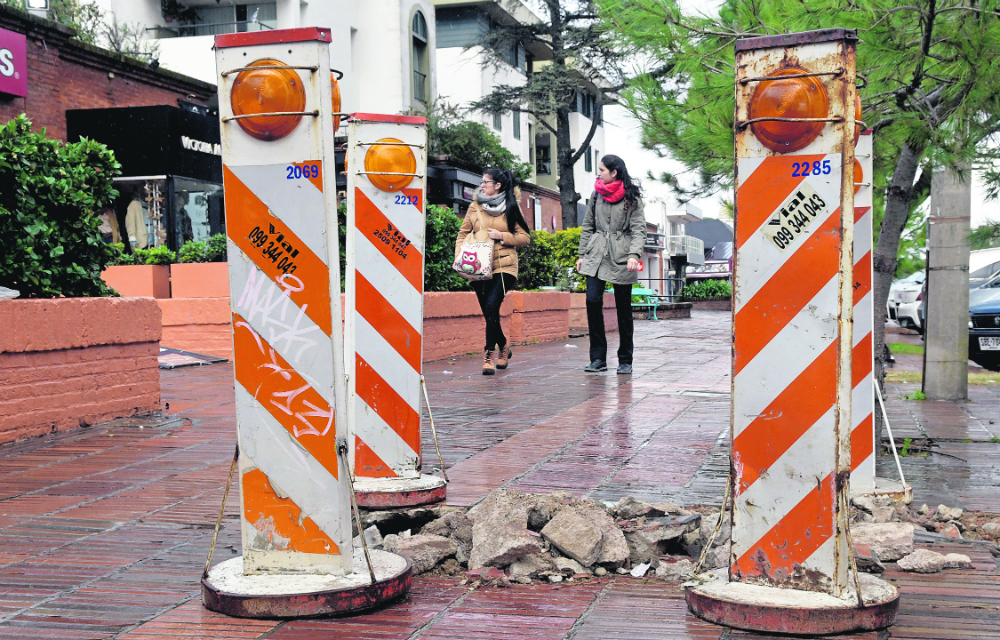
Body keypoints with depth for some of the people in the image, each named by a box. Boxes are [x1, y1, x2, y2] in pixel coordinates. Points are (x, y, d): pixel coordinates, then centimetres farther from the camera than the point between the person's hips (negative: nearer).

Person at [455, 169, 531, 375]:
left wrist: (502, 236, -10)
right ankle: (503, 347, 31)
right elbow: (463, 233, 13)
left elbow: (525, 237, 4)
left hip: (503, 266, -3)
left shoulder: (511, 208, 3)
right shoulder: (475, 206, 10)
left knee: (491, 306, -21)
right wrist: (459, 256, -3)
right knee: (489, 312, 7)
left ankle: (489, 354, -14)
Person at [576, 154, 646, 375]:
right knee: (592, 300, -12)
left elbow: (639, 229, -5)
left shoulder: (631, 197, 0)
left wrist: (634, 254, -19)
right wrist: (582, 254, 13)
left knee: (623, 309, 2)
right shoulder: (597, 195, 13)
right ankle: (598, 358, -5)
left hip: (621, 257, -3)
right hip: (596, 255, 3)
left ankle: (625, 361, 13)